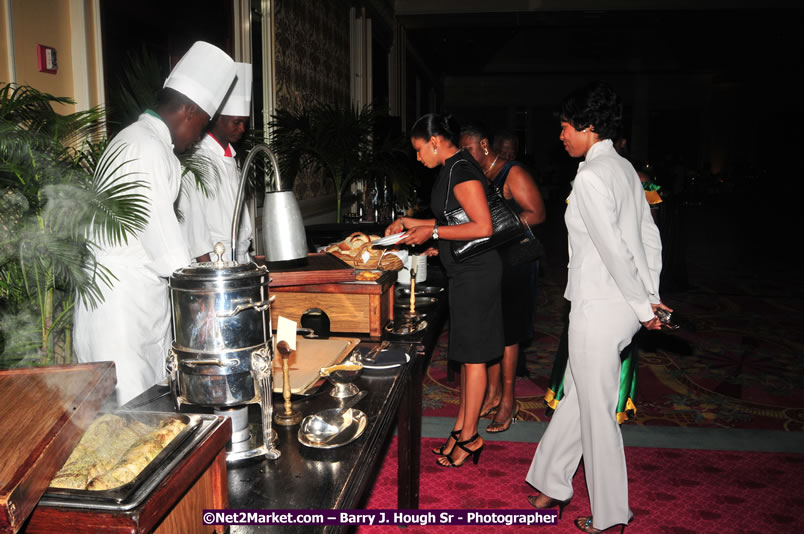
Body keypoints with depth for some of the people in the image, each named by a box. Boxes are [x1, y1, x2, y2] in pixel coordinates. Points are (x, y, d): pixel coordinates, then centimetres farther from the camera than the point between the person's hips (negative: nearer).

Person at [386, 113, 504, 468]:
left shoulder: (461, 170, -17)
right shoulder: (452, 168, 14)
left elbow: (483, 227, -24)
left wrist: (432, 232, -18)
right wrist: (414, 223, 17)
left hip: (475, 272, -10)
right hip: (466, 272, 10)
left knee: (472, 355, -1)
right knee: (467, 352, 15)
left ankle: (469, 437, 10)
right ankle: (462, 426, 25)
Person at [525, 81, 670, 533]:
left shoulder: (591, 176, -18)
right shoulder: (624, 168, 12)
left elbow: (613, 250, -21)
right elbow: (651, 236, 13)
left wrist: (643, 306, -11)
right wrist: (650, 298, 11)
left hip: (600, 309, -10)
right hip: (626, 306, 10)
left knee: (596, 411, 5)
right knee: (577, 394, 20)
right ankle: (553, 483, 36)